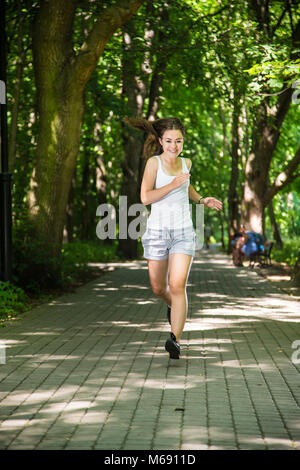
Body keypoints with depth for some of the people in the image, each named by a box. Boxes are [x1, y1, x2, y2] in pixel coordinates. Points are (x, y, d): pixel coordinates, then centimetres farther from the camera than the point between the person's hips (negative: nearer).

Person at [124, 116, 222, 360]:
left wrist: (202, 200, 18)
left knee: (178, 286, -15)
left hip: (183, 232, 1)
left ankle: (175, 339, -17)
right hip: (158, 231, -1)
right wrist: (173, 185, -22)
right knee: (159, 289, 11)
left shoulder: (186, 163, 8)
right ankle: (174, 306, 45)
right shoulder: (154, 162, -6)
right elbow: (145, 197, -16)